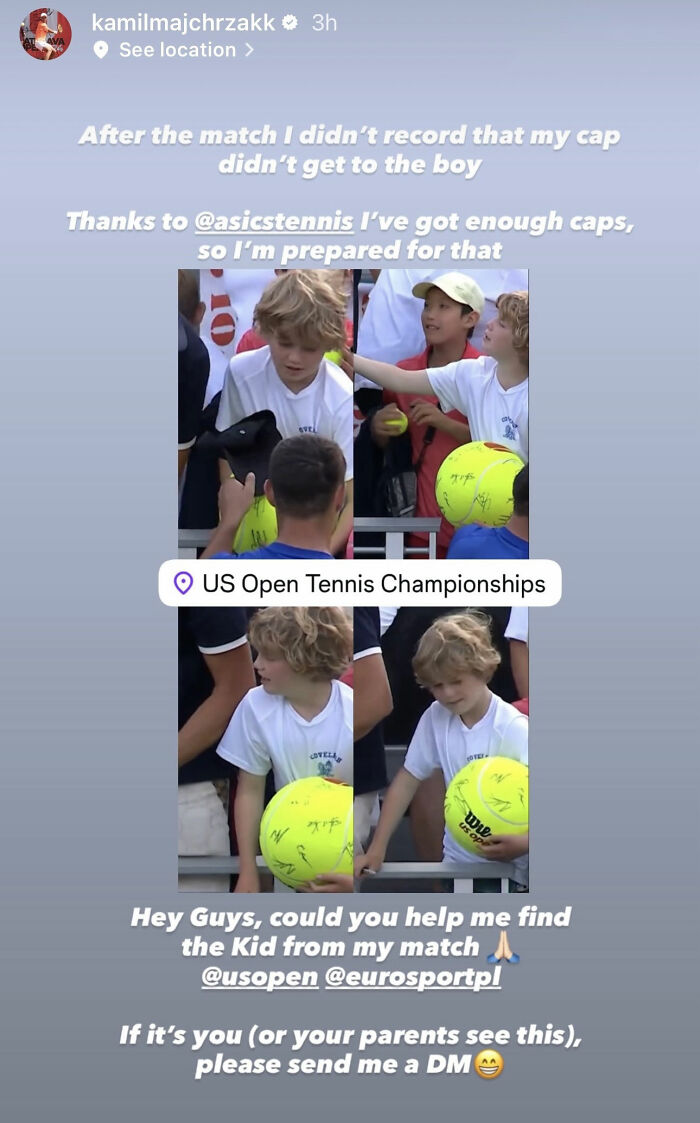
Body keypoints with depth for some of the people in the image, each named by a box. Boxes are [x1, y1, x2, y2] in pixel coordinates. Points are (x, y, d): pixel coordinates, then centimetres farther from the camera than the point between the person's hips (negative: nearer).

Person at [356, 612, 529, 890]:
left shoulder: (513, 729, -15)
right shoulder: (435, 718, -2)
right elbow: (407, 780, 3)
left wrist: (523, 843, -38)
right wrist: (377, 849, -4)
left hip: (507, 867, -4)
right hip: (456, 861, 5)